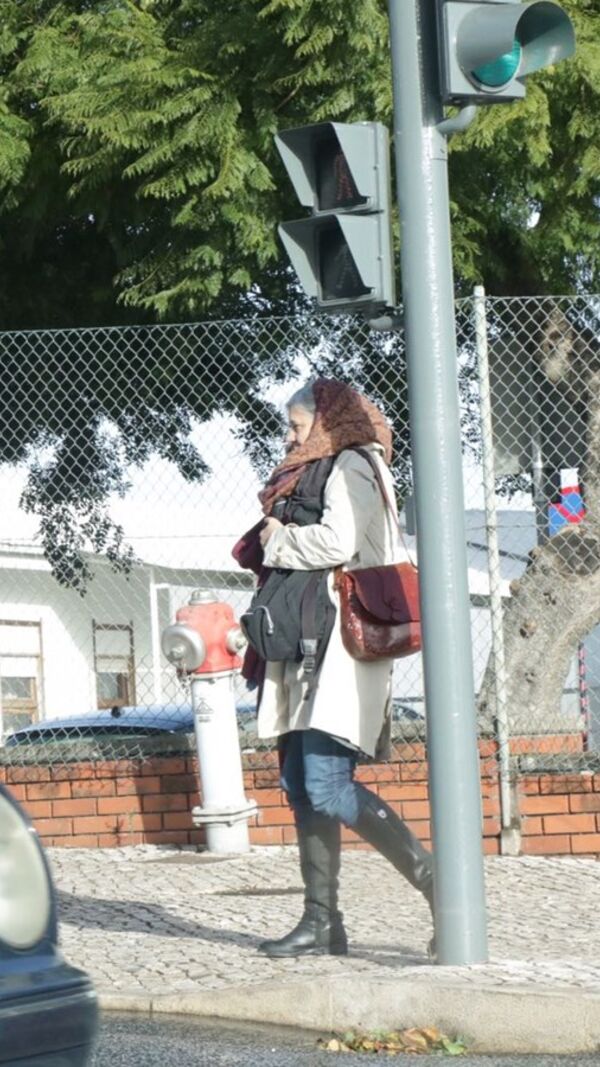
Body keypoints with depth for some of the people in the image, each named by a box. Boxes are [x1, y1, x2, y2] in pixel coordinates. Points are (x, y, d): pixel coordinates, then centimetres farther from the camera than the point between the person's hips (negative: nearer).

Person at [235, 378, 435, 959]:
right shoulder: (311, 477, 25)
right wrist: (279, 544, 6)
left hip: (341, 643, -10)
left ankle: (438, 884, -12)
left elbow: (337, 542, -19)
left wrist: (279, 541, -5)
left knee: (327, 786, -17)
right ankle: (321, 921, 9)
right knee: (300, 785, 6)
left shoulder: (350, 469, -4)